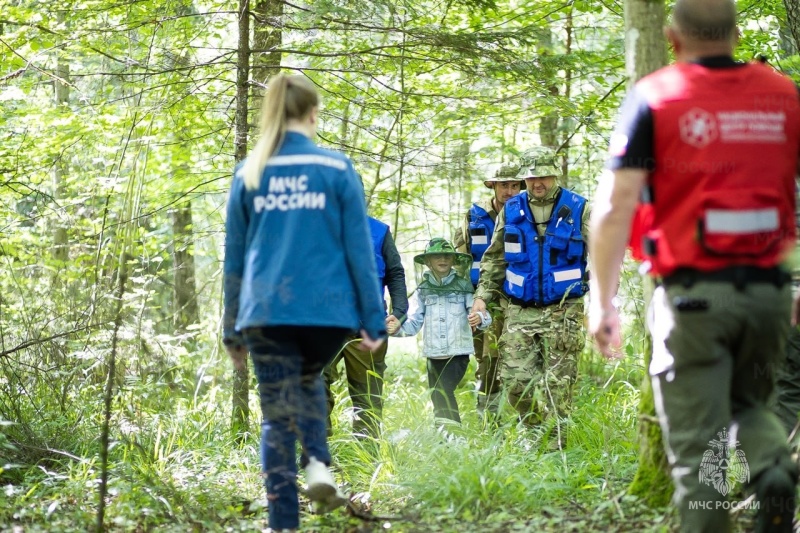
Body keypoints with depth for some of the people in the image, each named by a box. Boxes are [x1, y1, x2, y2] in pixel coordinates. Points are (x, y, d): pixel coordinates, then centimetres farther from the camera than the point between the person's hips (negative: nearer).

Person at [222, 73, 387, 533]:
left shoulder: (249, 173, 7)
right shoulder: (337, 168, 1)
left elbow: (234, 257, 11)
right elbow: (359, 249, -1)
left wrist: (233, 330, 18)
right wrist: (374, 320, 2)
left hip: (266, 311, 0)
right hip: (327, 308, 0)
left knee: (278, 417, 6)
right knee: (308, 380, 28)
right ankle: (319, 466, 5)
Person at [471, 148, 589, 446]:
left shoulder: (578, 210, 1)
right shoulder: (511, 211, 9)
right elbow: (494, 259, 16)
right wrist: (483, 296, 6)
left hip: (563, 313, -3)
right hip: (520, 312, 3)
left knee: (558, 385, -3)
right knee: (515, 379, -3)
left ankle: (554, 446, 4)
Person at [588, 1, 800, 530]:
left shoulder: (654, 99, -2)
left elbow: (615, 205, -8)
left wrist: (602, 302, -3)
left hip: (694, 292, -3)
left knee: (698, 444, 5)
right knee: (749, 402, 24)